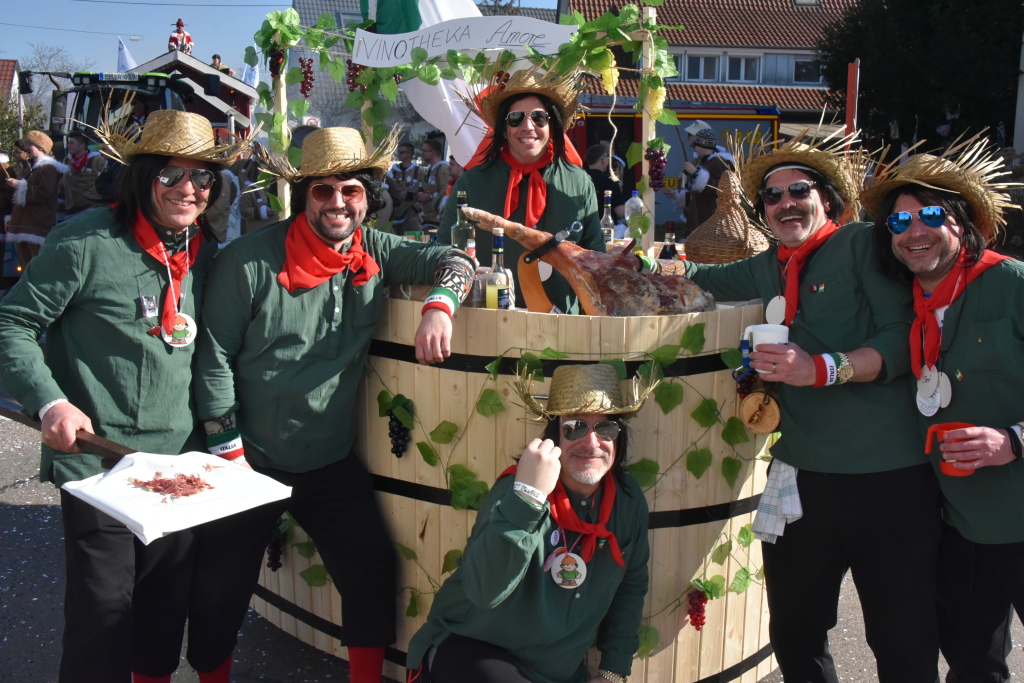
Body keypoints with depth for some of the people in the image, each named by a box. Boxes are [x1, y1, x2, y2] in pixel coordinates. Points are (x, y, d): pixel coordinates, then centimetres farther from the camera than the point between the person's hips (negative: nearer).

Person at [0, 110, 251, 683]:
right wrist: (49, 401, -17)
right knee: (103, 614, 1)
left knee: (170, 604, 16)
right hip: (97, 459, -5)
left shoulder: (206, 255, 9)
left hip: (180, 463, 5)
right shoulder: (88, 242, -10)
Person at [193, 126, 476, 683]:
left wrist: (438, 305, -22)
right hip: (253, 461, -3)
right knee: (223, 590, 8)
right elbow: (214, 357, -8)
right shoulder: (249, 261, -12)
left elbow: (451, 260, 1)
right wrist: (228, 451, -10)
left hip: (333, 462, 3)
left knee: (373, 572, 7)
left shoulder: (374, 252, -1)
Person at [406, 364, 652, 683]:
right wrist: (527, 497, -45)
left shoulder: (629, 501, -4)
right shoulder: (518, 489, -23)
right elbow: (483, 590, -37)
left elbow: (631, 586, 12)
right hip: (469, 648, -6)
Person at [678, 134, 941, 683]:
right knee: (794, 637, 12)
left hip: (890, 478, -5)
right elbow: (697, 277, 30)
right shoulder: (767, 270, 16)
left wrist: (822, 368, -23)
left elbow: (906, 339, -10)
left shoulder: (863, 246, 0)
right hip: (801, 479, 5)